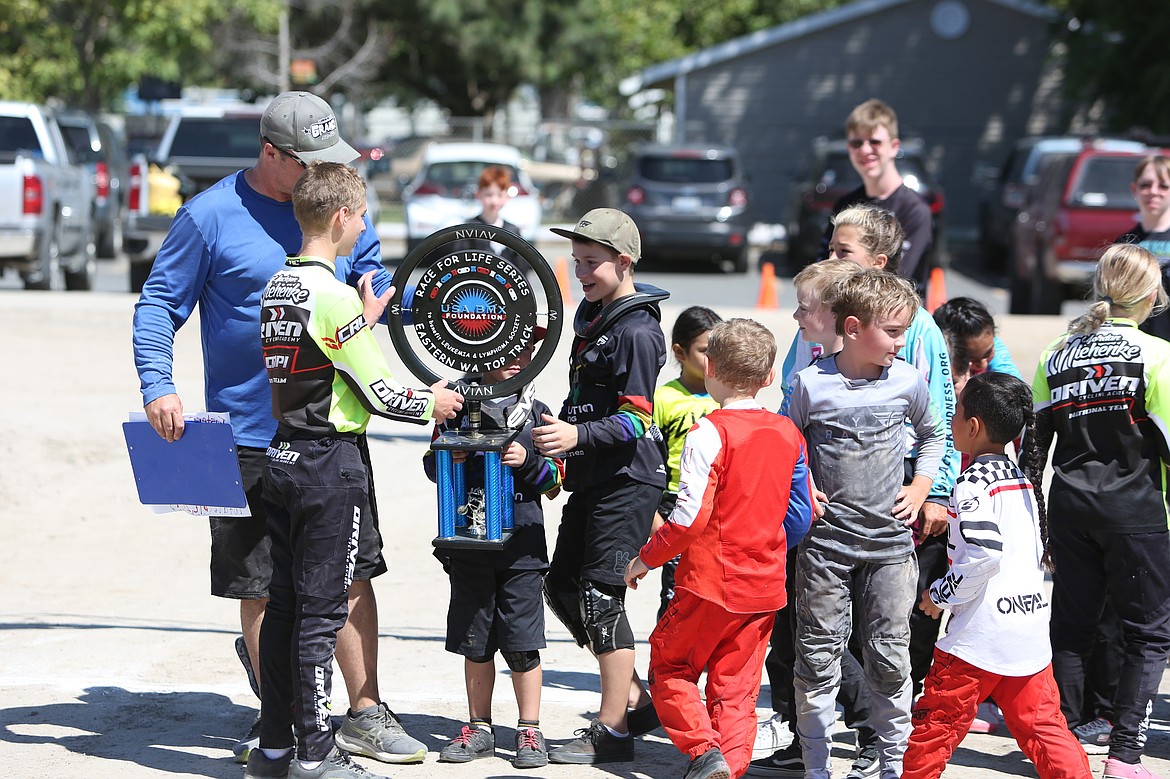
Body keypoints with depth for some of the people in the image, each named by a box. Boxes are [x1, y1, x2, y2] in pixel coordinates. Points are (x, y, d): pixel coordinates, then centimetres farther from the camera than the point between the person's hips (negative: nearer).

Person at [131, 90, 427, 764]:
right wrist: (158, 386, -16)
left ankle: (365, 713, 16)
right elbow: (160, 305, -3)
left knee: (353, 574, 5)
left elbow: (378, 293, 20)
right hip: (249, 436, -3)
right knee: (260, 587, 4)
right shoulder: (211, 216, -7)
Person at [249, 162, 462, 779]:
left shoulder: (277, 286, 9)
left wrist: (364, 322, 21)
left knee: (283, 604, 11)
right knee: (322, 609, -3)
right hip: (330, 463, -8)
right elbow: (378, 394, -15)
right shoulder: (333, 293, -17)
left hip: (282, 456, 8)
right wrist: (430, 404, 2)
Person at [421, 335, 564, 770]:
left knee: (522, 642, -2)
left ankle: (530, 731, 6)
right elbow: (432, 465, 9)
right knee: (475, 640, 9)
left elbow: (556, 477, 5)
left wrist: (528, 461, -14)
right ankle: (478, 729, 19)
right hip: (468, 541, 1)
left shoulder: (536, 413, 6)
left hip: (521, 542, -1)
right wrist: (449, 458, -12)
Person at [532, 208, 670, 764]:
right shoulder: (591, 316, 15)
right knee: (561, 586, 12)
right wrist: (561, 452, 24)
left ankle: (612, 732, -1)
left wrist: (579, 436, -31)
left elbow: (636, 419, -20)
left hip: (628, 482, -10)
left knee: (600, 596, -8)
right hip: (593, 480, 10)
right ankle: (635, 700, 22)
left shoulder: (637, 331, -14)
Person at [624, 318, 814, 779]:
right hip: (765, 586, 6)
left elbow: (691, 516, -20)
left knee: (669, 665, 10)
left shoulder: (711, 433, -15)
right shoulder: (788, 434, 5)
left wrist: (646, 558, -7)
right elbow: (801, 515, 10)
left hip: (712, 584, -6)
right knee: (737, 686, 11)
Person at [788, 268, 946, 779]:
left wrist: (920, 489, 8)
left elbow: (933, 435, 19)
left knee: (890, 656, 3)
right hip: (826, 541, -2)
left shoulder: (908, 382, 0)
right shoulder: (811, 384, -7)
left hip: (890, 540, 2)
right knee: (818, 656, 2)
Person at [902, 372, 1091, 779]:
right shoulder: (1022, 479, 14)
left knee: (935, 724, 3)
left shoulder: (974, 481, -12)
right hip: (1032, 633, 8)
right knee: (1041, 723, 9)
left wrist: (940, 594, -10)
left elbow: (983, 554, -23)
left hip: (980, 634, -8)